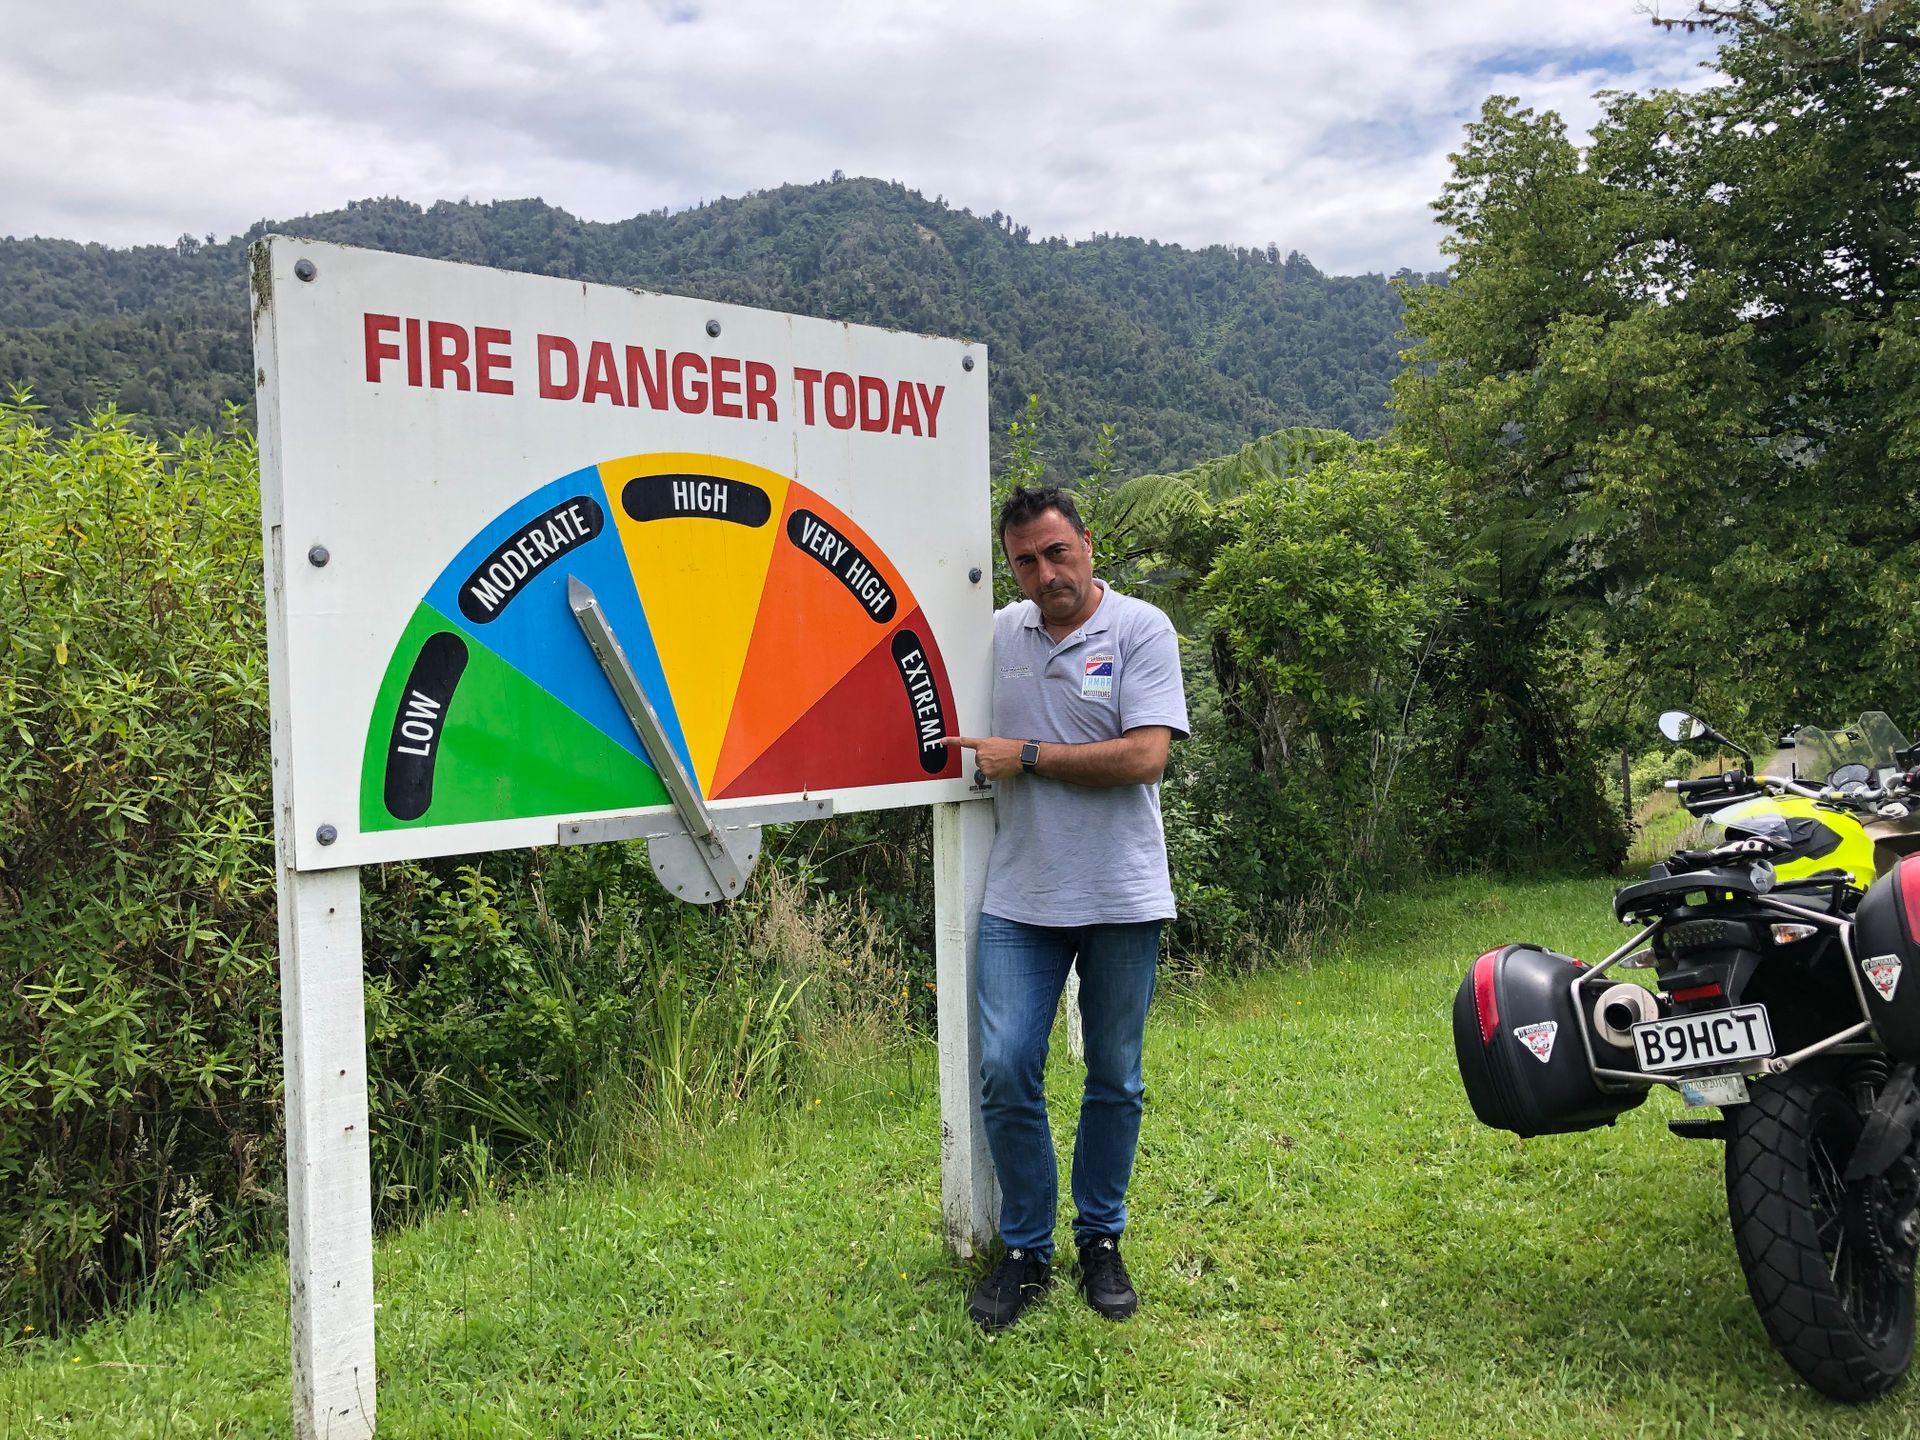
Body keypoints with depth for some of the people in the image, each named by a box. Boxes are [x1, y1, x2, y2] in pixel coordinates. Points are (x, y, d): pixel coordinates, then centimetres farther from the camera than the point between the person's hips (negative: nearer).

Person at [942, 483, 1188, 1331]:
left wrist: (1028, 758, -12)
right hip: (1020, 897, 3)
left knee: (1115, 1080, 10)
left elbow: (1143, 757, -15)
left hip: (1120, 897, -2)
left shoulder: (1141, 630, -5)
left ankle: (1101, 1242, 28)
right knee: (1005, 1071, -2)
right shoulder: (996, 634, 7)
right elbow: (963, 740, 18)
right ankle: (1024, 1251, 15)